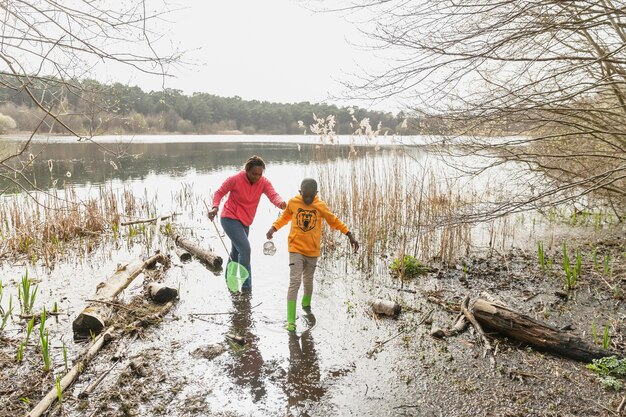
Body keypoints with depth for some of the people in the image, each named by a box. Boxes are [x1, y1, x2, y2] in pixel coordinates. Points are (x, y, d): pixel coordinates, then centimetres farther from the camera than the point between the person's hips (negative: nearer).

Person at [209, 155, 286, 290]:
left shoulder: (264, 182, -9)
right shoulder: (235, 179, -17)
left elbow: (273, 195, -26)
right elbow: (219, 192, -7)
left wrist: (280, 203, -48)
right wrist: (215, 207, -25)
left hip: (245, 222, 6)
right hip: (230, 219, -6)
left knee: (236, 251, 21)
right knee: (245, 248, -19)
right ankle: (246, 286, -10)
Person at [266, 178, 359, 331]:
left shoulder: (321, 206, -5)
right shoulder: (293, 202, -5)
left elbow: (334, 221, 7)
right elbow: (285, 216, 13)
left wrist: (350, 236, 3)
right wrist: (274, 228, -3)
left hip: (312, 251, 2)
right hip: (296, 249, -2)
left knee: (308, 281, 17)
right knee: (294, 282, -12)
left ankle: (306, 304, 48)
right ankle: (290, 320, -8)